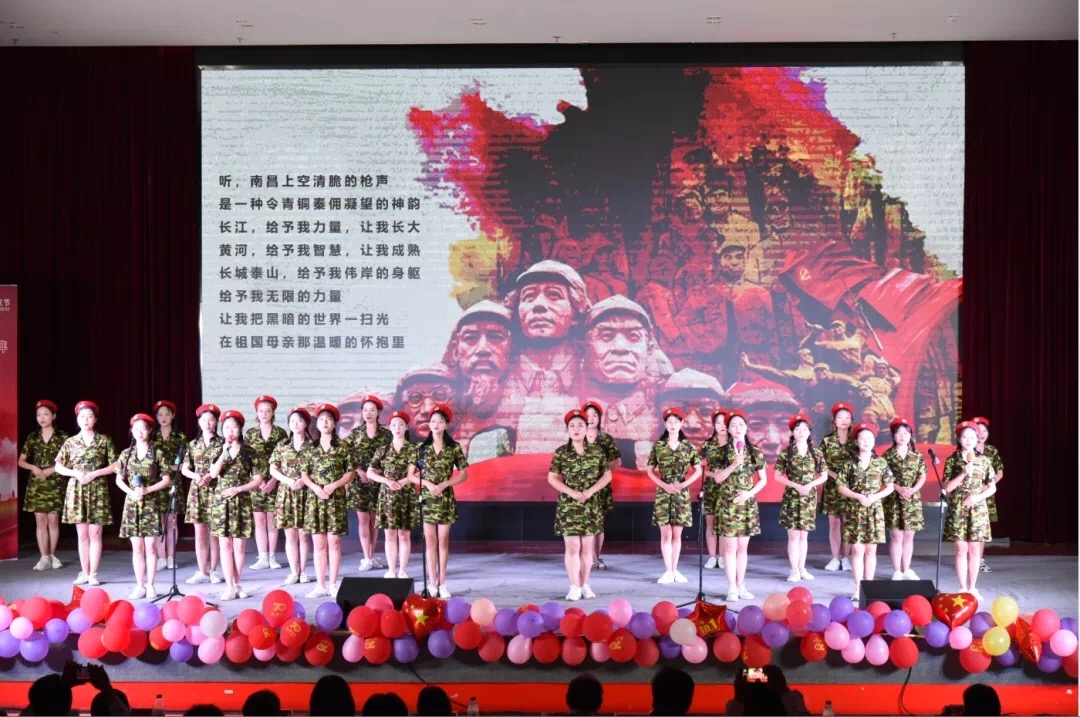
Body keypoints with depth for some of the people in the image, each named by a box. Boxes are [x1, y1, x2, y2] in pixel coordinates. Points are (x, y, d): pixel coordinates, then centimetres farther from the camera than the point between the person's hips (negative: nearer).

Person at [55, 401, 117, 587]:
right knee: (82, 534, 6)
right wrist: (74, 473, -9)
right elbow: (58, 467, 9)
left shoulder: (104, 440, 0)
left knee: (95, 533, -2)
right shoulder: (70, 442, 6)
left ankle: (93, 574, 4)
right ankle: (84, 573, 14)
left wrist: (94, 474, -13)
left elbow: (115, 465, -1)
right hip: (76, 491, 2)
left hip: (97, 490, -2)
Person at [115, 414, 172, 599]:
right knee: (137, 547, 5)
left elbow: (166, 480, -2)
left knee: (150, 546, 0)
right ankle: (140, 585, 12)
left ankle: (150, 585, 9)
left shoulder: (157, 453, -2)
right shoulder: (126, 454, 5)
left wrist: (147, 490, -14)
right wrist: (131, 492, -10)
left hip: (151, 504, -2)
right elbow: (119, 480, 8)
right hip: (132, 503, 2)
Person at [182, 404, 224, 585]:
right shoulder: (193, 445, 9)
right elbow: (184, 469, 8)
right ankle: (202, 572, 10)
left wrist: (211, 475, -19)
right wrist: (195, 475, -12)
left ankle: (212, 570, 13)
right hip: (196, 491, 3)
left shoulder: (222, 443, -1)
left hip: (215, 491, -3)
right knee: (199, 533, 4)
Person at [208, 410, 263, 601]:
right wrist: (224, 452, -16)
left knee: (239, 545, 3)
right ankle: (230, 587, 4)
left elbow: (258, 479, 0)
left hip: (241, 502, -1)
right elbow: (213, 473, -10)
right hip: (221, 501, 1)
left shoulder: (248, 452, 2)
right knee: (225, 545, 0)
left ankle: (237, 585, 14)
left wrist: (237, 489, -10)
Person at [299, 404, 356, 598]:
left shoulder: (343, 447, 1)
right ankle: (320, 585, 9)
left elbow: (351, 472, 0)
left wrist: (334, 486, -12)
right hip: (315, 498, 2)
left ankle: (332, 584, 9)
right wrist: (315, 487, -9)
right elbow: (304, 474, 8)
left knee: (334, 541, 0)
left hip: (336, 498, -2)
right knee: (318, 542, 4)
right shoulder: (310, 448, 9)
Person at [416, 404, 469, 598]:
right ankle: (432, 584, 5)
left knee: (443, 541, 5)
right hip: (427, 498, 1)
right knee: (430, 541, 1)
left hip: (446, 499, -1)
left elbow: (464, 474, 1)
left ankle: (442, 584, 13)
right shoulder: (422, 447, 4)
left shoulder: (454, 447, 0)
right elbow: (413, 475, 5)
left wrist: (444, 484, -12)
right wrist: (427, 484, -12)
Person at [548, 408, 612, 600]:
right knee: (572, 546, -4)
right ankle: (574, 587, 2)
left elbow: (607, 475, 4)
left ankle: (585, 585, 14)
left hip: (591, 505, 2)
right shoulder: (561, 452, -2)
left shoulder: (597, 451, 2)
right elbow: (552, 478, -2)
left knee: (587, 547, 6)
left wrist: (590, 491, -10)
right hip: (568, 505, -2)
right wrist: (572, 492, -13)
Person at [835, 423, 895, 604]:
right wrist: (858, 496, -14)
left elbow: (889, 486, 6)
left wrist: (875, 497, -10)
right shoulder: (849, 463, -2)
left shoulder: (881, 462, 3)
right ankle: (858, 588, 3)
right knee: (857, 549, -2)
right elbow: (840, 487, -1)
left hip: (875, 510, 2)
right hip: (855, 510, -2)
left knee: (871, 550, 6)